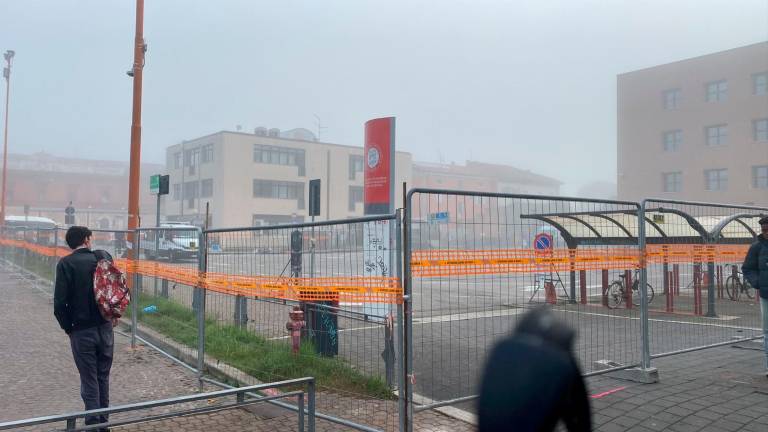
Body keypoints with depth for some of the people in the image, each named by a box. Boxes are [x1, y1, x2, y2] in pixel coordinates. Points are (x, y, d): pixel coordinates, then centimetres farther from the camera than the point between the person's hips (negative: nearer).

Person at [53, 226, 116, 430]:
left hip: (81, 331, -3)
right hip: (105, 327, 3)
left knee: (89, 381, 6)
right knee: (103, 377, 16)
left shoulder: (65, 264, -9)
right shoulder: (104, 257, -1)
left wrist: (67, 327, 0)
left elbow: (60, 302, -13)